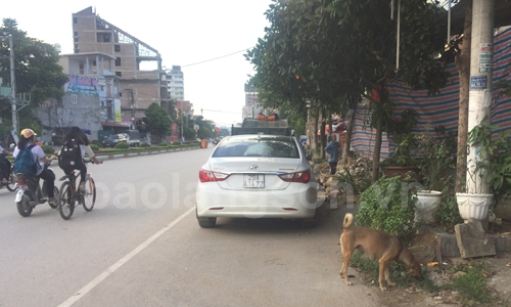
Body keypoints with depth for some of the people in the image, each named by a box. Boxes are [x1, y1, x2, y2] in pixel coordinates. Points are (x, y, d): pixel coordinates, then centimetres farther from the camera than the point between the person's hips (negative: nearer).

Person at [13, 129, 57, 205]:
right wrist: (52, 158, 7)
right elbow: (45, 160, -13)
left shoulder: (17, 148, 1)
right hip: (36, 171, -6)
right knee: (50, 177, 15)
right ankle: (50, 198, 8)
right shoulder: (36, 148, -15)